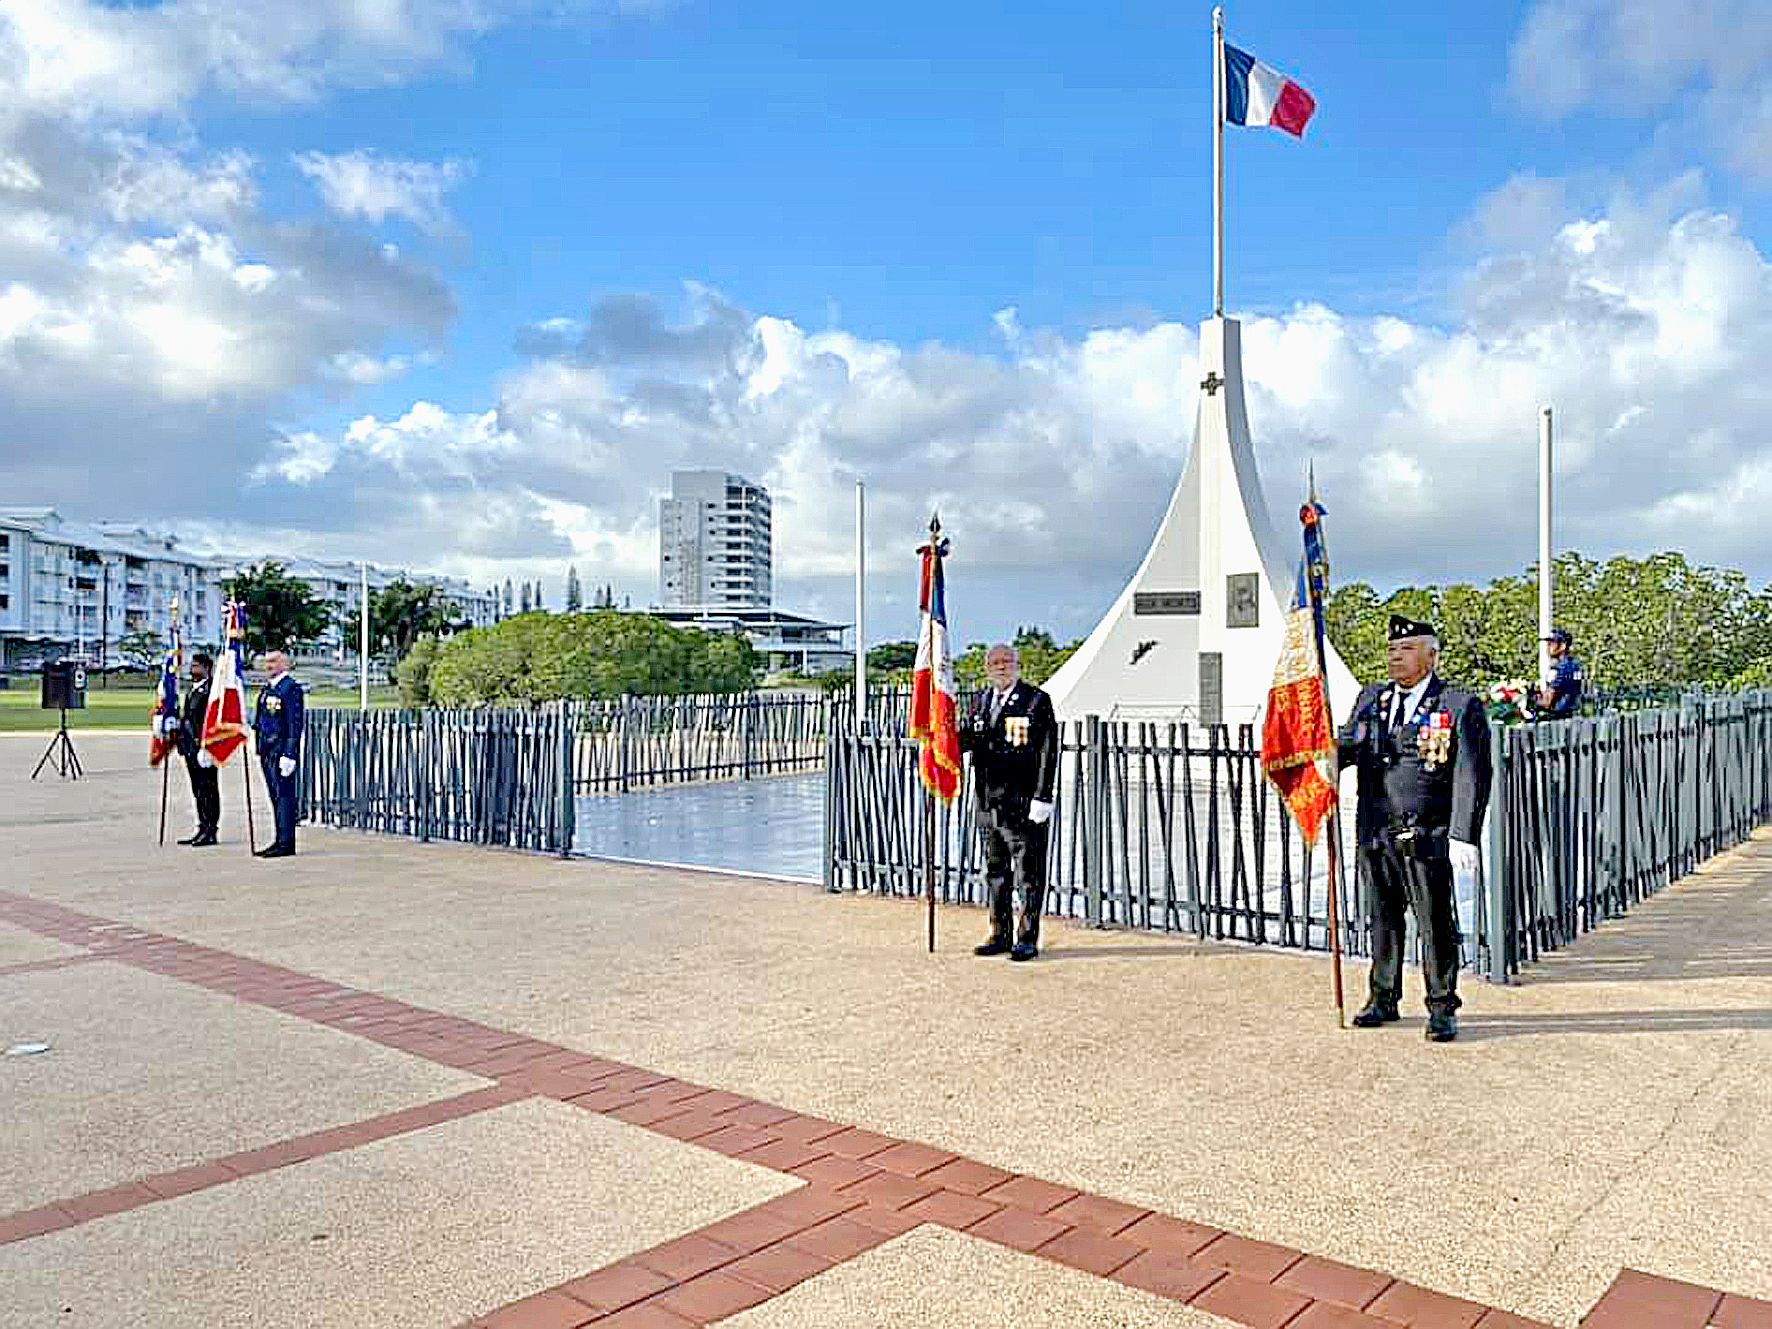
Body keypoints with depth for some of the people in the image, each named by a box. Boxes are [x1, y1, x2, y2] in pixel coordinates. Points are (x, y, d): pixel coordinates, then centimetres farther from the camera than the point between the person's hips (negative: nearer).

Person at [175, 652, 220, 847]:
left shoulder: (211, 689, -10)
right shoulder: (192, 690, 18)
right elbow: (186, 719, 22)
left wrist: (205, 747, -19)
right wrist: (183, 748, 19)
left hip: (204, 746, -9)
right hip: (191, 747, 9)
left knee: (208, 789, -5)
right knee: (198, 789, 12)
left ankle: (211, 832, -1)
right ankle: (203, 828, 18)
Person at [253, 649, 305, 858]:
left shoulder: (291, 688, -9)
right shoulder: (266, 689, 18)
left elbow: (295, 723, -15)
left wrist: (289, 754, -19)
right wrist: (260, 750, 19)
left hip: (282, 749, -9)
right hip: (267, 751, 9)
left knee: (284, 795, -8)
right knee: (275, 796, 11)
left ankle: (286, 843, -7)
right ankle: (281, 841, 17)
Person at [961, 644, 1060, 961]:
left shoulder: (1037, 701, -4)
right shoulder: (981, 701, 15)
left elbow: (1048, 753, -9)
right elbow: (966, 739, 13)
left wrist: (1043, 798, -14)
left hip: (1025, 801, -6)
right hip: (990, 801, 6)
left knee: (1029, 872, 0)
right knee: (995, 869, 14)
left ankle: (1027, 939, 8)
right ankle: (1000, 934, 24)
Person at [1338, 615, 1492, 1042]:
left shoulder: (1460, 706, -2)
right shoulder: (1370, 698, 13)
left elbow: (1470, 778, -7)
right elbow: (1346, 746, 17)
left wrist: (1463, 837, -14)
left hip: (1427, 837, -4)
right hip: (1375, 833, 4)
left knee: (1436, 924, 2)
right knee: (1383, 919, 14)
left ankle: (1441, 1008, 17)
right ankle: (1383, 999, 27)